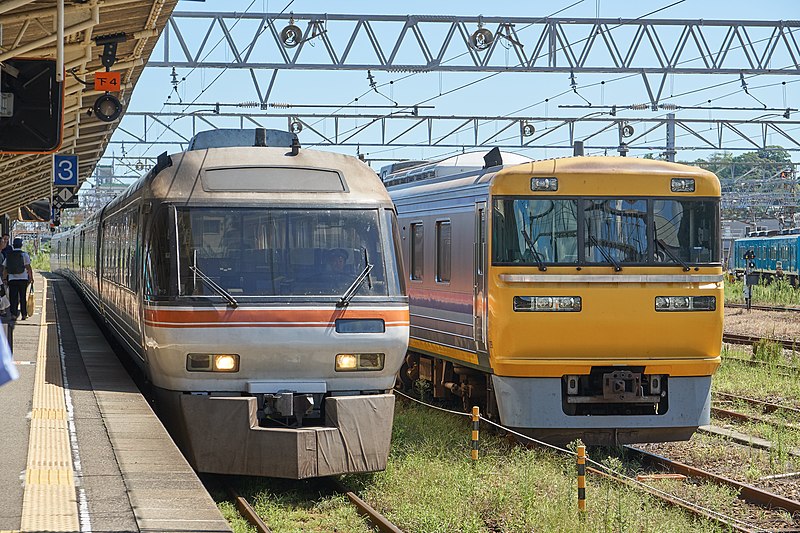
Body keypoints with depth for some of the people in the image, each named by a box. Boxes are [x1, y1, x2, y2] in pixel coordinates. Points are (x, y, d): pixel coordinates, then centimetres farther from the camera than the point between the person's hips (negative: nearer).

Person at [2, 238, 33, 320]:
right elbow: (28, 268, -8)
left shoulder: (9, 255, 5)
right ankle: (24, 314, 12)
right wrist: (31, 277, 0)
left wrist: (4, 279, 15)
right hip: (23, 279, -1)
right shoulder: (24, 255, -4)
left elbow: (5, 268, 7)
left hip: (12, 279, 1)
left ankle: (14, 314, -6)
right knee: (23, 298, 9)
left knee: (13, 298, 4)